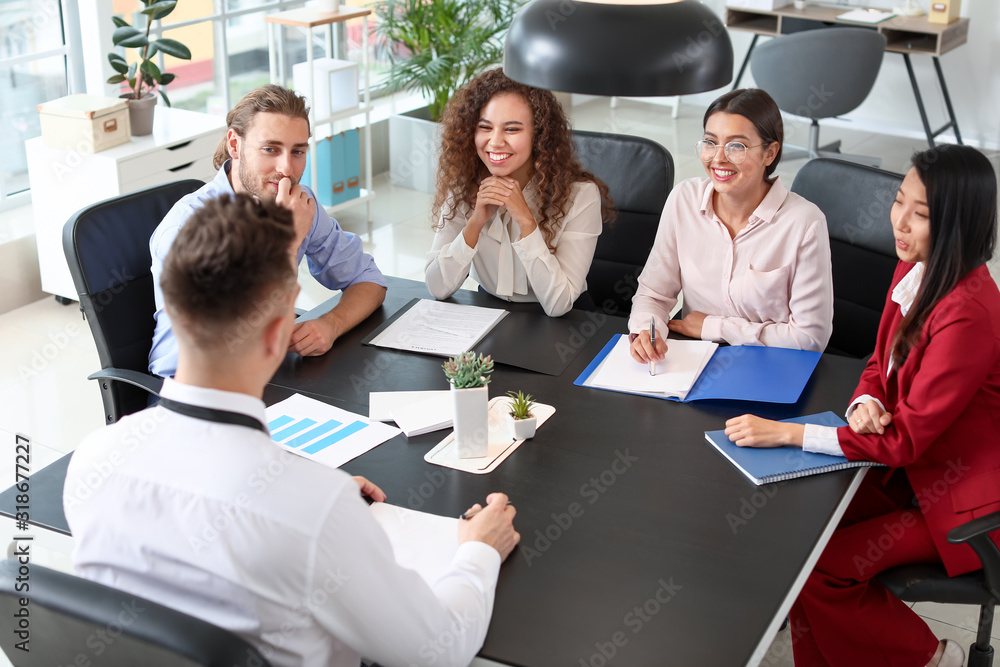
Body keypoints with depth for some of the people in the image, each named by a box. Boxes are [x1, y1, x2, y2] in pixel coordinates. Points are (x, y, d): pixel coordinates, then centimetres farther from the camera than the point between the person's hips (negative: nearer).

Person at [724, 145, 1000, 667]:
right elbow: (880, 364, 11)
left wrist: (785, 432, -25)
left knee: (825, 569, -13)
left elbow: (907, 438, -26)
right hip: (910, 468, 8)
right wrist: (865, 403, -14)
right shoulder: (914, 271, -2)